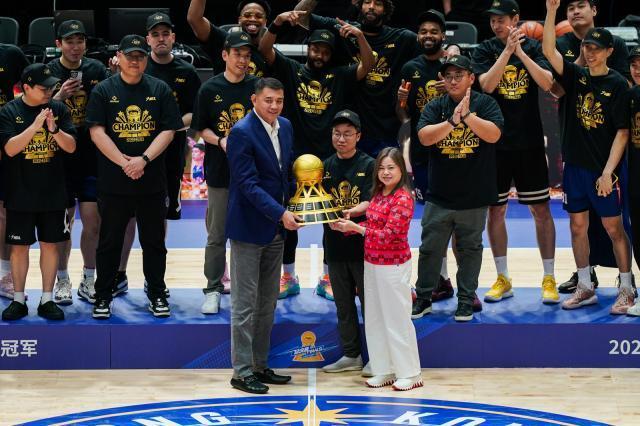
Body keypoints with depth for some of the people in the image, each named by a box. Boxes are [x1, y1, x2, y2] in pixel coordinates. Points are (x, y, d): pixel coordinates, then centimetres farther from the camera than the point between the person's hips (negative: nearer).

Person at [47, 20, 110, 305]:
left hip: (92, 157, 1)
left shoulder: (97, 70, 3)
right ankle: (62, 281, 19)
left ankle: (88, 281, 14)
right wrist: (60, 96, -22)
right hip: (59, 158, -1)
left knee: (93, 222, 1)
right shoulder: (49, 72, -2)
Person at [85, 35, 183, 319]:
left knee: (154, 241, 9)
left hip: (152, 181, 1)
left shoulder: (160, 90, 4)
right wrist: (124, 162, -14)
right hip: (113, 182, -1)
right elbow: (97, 132, -6)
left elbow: (168, 131, -1)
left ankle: (157, 295, 19)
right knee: (109, 241, 7)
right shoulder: (104, 91, 1)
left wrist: (143, 160, -14)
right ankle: (103, 297, 16)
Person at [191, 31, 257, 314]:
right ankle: (213, 289, 11)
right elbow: (201, 128, 5)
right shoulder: (210, 89, 2)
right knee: (217, 235, 3)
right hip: (220, 170, -1)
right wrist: (220, 141, -13)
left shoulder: (257, 87, 4)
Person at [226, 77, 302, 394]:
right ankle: (242, 371, 4)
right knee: (245, 304, -2)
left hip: (276, 229, 8)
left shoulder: (285, 127, 7)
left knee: (268, 303, 13)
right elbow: (248, 184, -21)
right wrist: (280, 214, -26)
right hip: (249, 228, -8)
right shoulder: (242, 133, -16)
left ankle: (260, 365, 22)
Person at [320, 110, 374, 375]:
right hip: (335, 244, 5)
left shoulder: (368, 165, -4)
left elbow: (371, 203, -13)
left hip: (363, 244, -5)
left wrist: (351, 212, -31)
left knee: (368, 301, 1)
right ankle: (351, 355, 23)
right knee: (343, 303, 12)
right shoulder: (326, 167, 9)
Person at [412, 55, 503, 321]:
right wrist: (453, 121, -23)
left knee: (470, 248, 9)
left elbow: (494, 134, -16)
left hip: (474, 195, -1)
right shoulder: (434, 107, 2)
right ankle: (423, 298, 18)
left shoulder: (484, 103, -3)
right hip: (439, 195, 2)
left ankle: (466, 300, 19)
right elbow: (424, 137, -12)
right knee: (430, 248, 6)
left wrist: (467, 115, -25)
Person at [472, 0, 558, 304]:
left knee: (541, 210, 2)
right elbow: (487, 84, -14)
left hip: (530, 142, -1)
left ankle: (549, 278, 10)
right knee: (495, 210, 6)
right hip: (495, 142, 1)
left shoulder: (533, 48, 0)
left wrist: (520, 52, -21)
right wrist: (507, 50, -22)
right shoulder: (485, 50, 1)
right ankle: (502, 279, 16)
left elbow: (547, 83, -13)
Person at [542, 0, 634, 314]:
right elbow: (548, 50, -7)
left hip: (604, 169, -5)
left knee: (613, 228, 0)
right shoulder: (576, 76, 4)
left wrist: (608, 171, -17)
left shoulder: (617, 84, -8)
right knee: (577, 226, 10)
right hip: (575, 165, 5)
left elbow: (623, 131, -11)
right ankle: (585, 287, 21)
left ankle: (626, 290, 9)